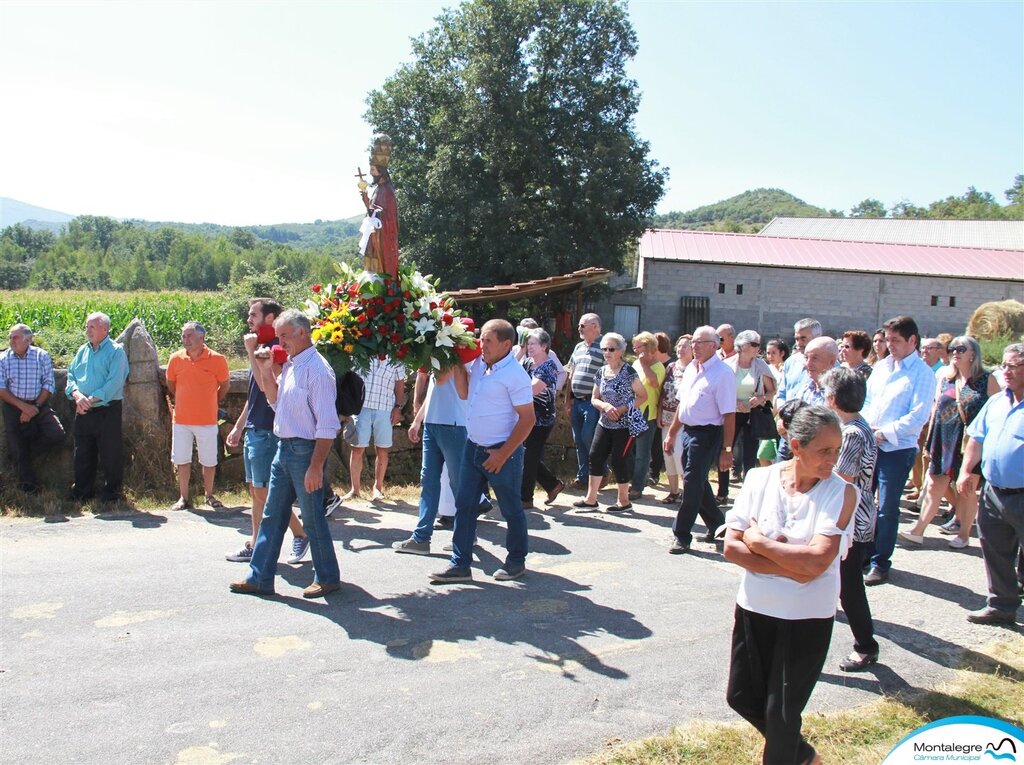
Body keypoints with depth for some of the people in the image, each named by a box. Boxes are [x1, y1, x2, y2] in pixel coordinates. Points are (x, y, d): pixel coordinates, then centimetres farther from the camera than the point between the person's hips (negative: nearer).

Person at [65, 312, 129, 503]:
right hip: (83, 412, 6)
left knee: (110, 455, 0)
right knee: (82, 454, 12)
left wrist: (91, 400, -19)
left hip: (107, 411, -6)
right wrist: (77, 395, -10)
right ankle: (81, 493, 23)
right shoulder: (83, 351, 14)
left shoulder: (116, 351, -6)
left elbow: (114, 383, -16)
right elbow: (71, 376, 11)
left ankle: (111, 492, 11)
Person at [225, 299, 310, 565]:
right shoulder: (261, 348, 15)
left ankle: (301, 534, 9)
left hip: (267, 431, -9)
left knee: (265, 491, -5)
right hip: (254, 430, 9)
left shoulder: (276, 349, -14)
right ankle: (256, 545, 17)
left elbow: (267, 385, -27)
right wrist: (239, 426, 23)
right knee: (256, 490, 11)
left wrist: (251, 351, -20)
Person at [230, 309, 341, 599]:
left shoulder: (316, 369, -17)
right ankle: (259, 578, 23)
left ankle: (327, 578, 18)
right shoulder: (289, 365, 11)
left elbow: (327, 425, -20)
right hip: (284, 448, 9)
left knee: (312, 518, 3)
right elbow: (276, 402, 24)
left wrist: (315, 466, -23)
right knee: (272, 516, 14)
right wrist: (265, 371, 9)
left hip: (305, 450, -9)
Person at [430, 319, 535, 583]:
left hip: (501, 453, -7)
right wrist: (457, 363, 6)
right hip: (473, 448, 8)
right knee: (464, 506, 8)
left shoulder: (515, 374, -18)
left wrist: (502, 454, -18)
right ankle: (460, 565, 15)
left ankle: (516, 561, 26)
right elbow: (464, 393, 19)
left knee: (511, 510, 9)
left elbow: (527, 419, -18)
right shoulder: (478, 364, 4)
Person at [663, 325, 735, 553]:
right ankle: (716, 524, 35)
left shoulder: (722, 374, -14)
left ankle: (681, 535, 6)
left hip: (707, 434, -8)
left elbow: (729, 415, -17)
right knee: (697, 482, 16)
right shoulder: (691, 369, 11)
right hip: (687, 431, 8)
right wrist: (671, 433, 20)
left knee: (692, 483, -4)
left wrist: (727, 450, -18)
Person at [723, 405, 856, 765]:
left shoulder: (841, 493, -14)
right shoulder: (759, 479, -7)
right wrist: (790, 566, -20)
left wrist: (759, 542, -15)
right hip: (754, 609, 4)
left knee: (781, 712, 7)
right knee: (742, 697, 18)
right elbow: (731, 547, -11)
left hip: (808, 618, -4)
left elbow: (816, 561, -24)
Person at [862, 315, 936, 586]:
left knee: (887, 509, 1)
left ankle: (880, 564, 14)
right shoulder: (881, 367, 11)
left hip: (897, 450, -6)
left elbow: (918, 416, -15)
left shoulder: (922, 373, -8)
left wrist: (883, 433, -17)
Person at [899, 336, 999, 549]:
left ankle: (964, 534, 19)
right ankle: (918, 531, 5)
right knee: (934, 487, 3)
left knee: (967, 489, 6)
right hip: (944, 440, 3)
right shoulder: (944, 376, 8)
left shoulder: (988, 380, -3)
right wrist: (930, 440, 10)